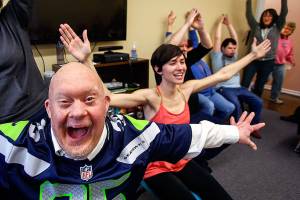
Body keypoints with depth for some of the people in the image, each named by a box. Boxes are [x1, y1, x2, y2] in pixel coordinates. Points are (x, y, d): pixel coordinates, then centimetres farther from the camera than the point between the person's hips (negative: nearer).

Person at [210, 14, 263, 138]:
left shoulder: (233, 56, 20)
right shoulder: (217, 57, 3)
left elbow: (235, 38, 20)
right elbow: (217, 38, -1)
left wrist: (228, 23, 23)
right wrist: (220, 22, 10)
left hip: (237, 88, 7)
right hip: (224, 89, -7)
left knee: (258, 102, -10)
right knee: (236, 104, -33)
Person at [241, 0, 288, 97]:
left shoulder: (277, 28, 6)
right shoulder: (256, 27, 6)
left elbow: (284, 12, 0)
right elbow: (249, 14, 3)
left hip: (268, 62, 1)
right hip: (253, 60, -1)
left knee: (259, 86, 11)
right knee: (244, 84, -6)